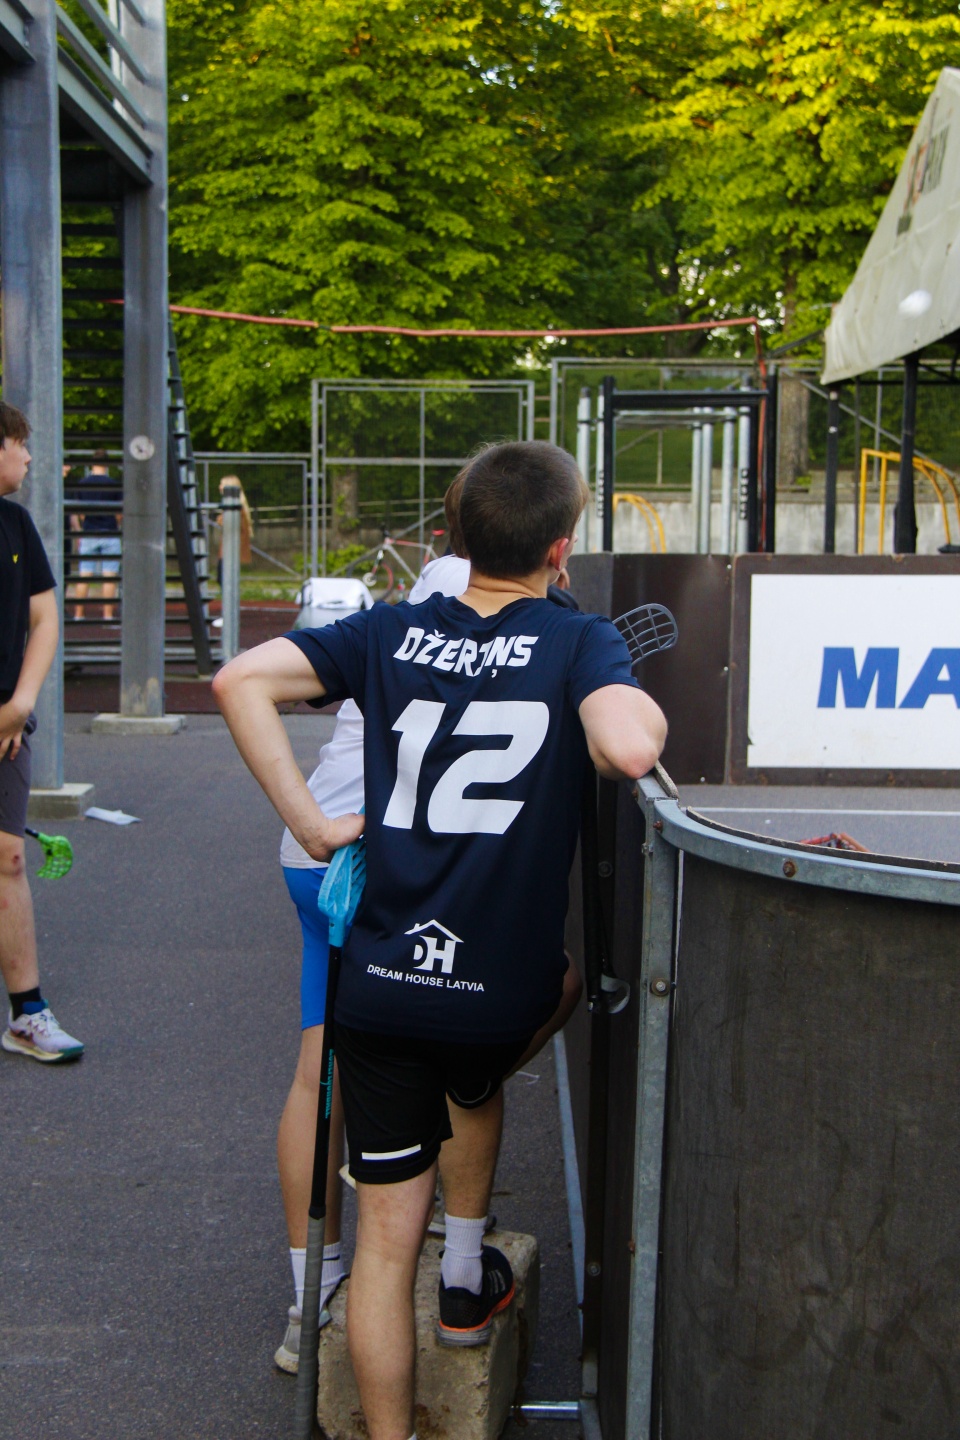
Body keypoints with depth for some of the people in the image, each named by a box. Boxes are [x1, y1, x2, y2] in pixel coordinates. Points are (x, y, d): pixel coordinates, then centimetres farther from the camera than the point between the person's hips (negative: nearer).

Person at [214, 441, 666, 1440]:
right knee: (476, 1086, 37)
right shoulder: (579, 641, -7)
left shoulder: (392, 633, 4)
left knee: (386, 1237, 13)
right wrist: (646, 711, -4)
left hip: (380, 985, 1)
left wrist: (311, 824, -3)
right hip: (502, 992, -1)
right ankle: (465, 1281, 48)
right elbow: (627, 751, -27)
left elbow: (240, 680, -5)